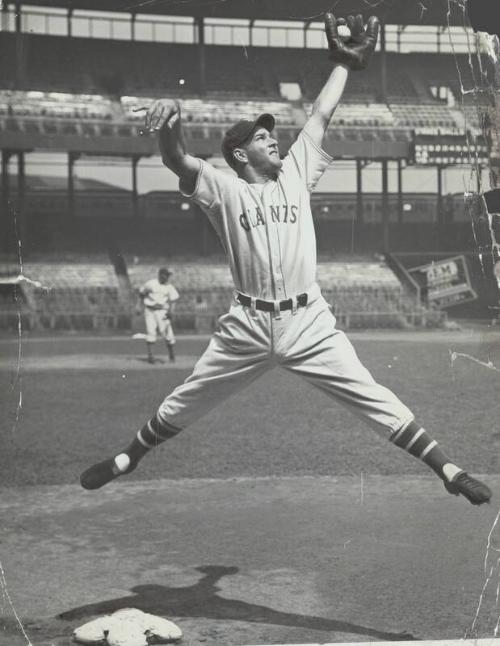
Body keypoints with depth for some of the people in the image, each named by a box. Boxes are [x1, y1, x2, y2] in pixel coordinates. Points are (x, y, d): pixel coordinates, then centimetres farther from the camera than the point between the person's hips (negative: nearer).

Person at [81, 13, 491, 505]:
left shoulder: (296, 174, 12)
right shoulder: (224, 190, 3)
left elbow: (321, 116, 13)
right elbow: (176, 160, -13)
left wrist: (345, 63, 11)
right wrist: (170, 123, -33)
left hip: (308, 322, 1)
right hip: (247, 326, -1)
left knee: (372, 397, -3)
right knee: (183, 403, 11)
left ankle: (447, 470, -2)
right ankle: (128, 459, 31)